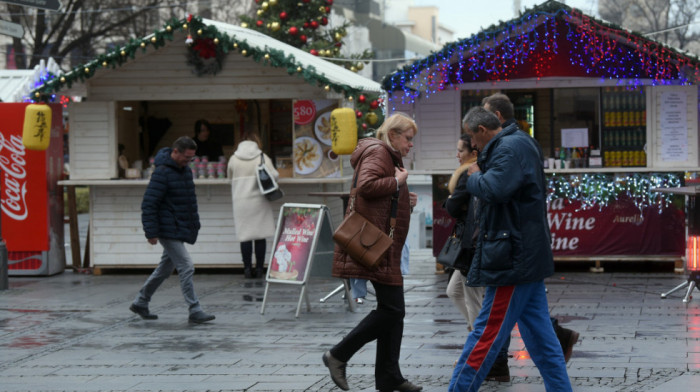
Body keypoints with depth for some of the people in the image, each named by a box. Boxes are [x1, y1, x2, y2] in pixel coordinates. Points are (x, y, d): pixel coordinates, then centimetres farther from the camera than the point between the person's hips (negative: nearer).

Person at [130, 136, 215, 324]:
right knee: (186, 267, -12)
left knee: (165, 268, 16)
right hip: (168, 231, -9)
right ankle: (195, 311, -9)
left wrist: (195, 224, 19)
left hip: (181, 229, 9)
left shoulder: (185, 170, 11)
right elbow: (148, 204, -19)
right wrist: (151, 232, -20)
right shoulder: (162, 173, -17)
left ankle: (140, 303, 27)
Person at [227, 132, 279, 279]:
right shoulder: (262, 157, 0)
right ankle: (259, 269, 3)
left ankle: (247, 268, 1)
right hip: (259, 199, -1)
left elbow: (230, 177, 13)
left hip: (241, 202, 1)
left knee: (245, 235, 3)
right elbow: (273, 175, -6)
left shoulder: (233, 159, 4)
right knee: (260, 236, 3)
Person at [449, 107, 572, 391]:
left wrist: (474, 177, -9)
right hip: (528, 257, 11)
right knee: (539, 336, 11)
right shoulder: (520, 144, 19)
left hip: (513, 259, -11)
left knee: (486, 334, -6)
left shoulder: (510, 148, -14)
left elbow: (495, 189, -27)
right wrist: (480, 176, 6)